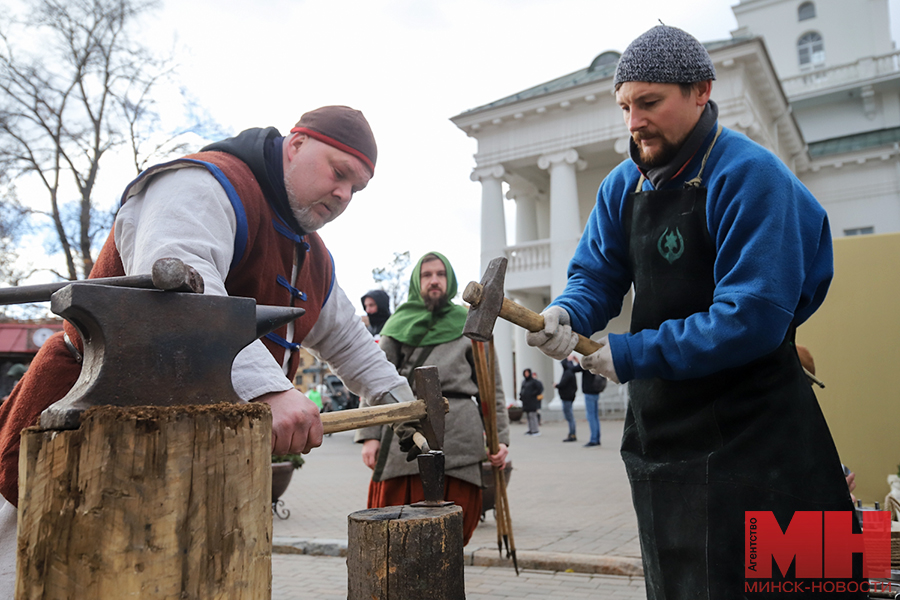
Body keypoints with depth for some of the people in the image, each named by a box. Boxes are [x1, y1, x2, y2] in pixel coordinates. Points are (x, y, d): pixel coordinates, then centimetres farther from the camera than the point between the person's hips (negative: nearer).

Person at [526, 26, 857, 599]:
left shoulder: (748, 175, -17)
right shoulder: (624, 185, 5)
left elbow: (754, 317, -25)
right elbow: (596, 276, 6)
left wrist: (633, 355, -21)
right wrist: (565, 315, -17)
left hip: (746, 439, -6)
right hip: (659, 434, 7)